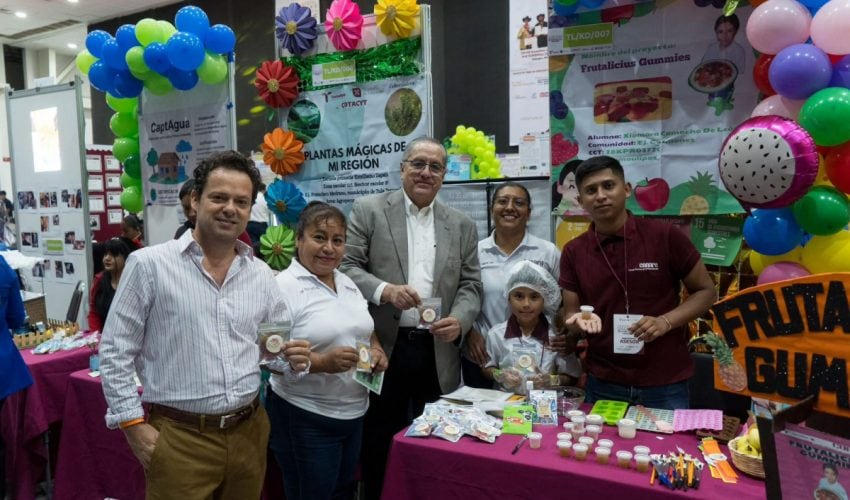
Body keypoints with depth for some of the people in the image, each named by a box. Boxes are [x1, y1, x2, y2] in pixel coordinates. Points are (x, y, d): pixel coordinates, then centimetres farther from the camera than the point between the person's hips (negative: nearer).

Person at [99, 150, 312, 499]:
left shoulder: (260, 274, 4)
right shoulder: (149, 264, -8)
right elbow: (115, 351, -5)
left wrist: (295, 360, -9)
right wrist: (133, 424, -8)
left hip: (249, 431, 4)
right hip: (179, 437, -4)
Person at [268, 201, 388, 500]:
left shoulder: (348, 284, 8)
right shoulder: (283, 286, -15)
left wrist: (376, 350, -1)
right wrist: (322, 362, -31)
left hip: (355, 413, 7)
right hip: (305, 419, -7)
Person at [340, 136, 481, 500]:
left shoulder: (462, 225, 10)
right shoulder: (368, 210, 1)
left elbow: (470, 285, 7)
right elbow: (345, 267, -4)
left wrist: (459, 320, -12)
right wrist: (384, 290, -20)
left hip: (438, 354, 3)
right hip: (383, 349, -2)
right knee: (378, 450, 11)